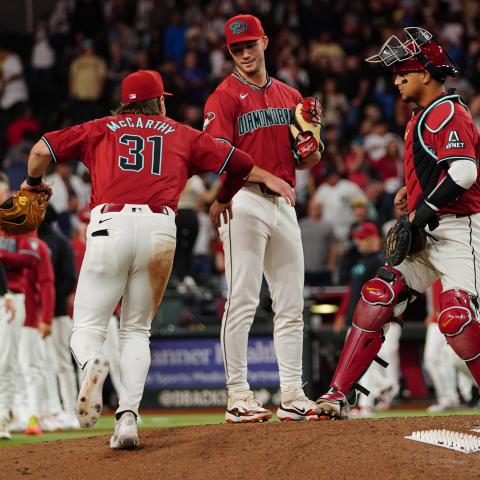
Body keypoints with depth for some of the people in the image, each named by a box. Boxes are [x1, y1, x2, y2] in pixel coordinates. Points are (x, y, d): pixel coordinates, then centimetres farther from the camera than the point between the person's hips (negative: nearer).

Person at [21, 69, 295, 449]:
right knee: (137, 330, 14)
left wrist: (34, 183, 34)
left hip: (110, 224, -1)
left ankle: (92, 362, -32)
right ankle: (128, 416, -7)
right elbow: (238, 161, 28)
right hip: (160, 228, 1)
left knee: (87, 327, 5)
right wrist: (224, 198, 48)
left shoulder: (100, 129, 22)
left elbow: (42, 150, 13)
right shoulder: (180, 134, 25)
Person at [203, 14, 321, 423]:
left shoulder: (290, 96, 18)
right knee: (242, 301, -8)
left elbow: (306, 161, 19)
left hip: (284, 204, 7)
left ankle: (292, 397, 12)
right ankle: (238, 397, -6)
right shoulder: (225, 97, -2)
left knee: (291, 305, 7)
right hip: (244, 202, -6)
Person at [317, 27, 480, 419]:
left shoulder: (447, 112, -13)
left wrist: (425, 209, -21)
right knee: (376, 299, 3)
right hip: (426, 235, 10)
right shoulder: (424, 116, 19)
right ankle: (338, 397, 4)